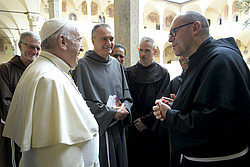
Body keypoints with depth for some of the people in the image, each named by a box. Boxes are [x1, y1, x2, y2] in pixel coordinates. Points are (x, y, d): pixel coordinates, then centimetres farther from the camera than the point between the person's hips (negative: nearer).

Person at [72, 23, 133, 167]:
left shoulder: (116, 64, 9)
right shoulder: (83, 65, -10)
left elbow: (127, 96, 12)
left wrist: (125, 108, -10)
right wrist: (112, 113, -17)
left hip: (118, 130, 6)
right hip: (97, 131, -6)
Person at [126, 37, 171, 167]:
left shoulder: (163, 74, -2)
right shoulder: (130, 73, 3)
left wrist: (147, 121, -10)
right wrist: (136, 120, -8)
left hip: (155, 129, -1)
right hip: (135, 129, 1)